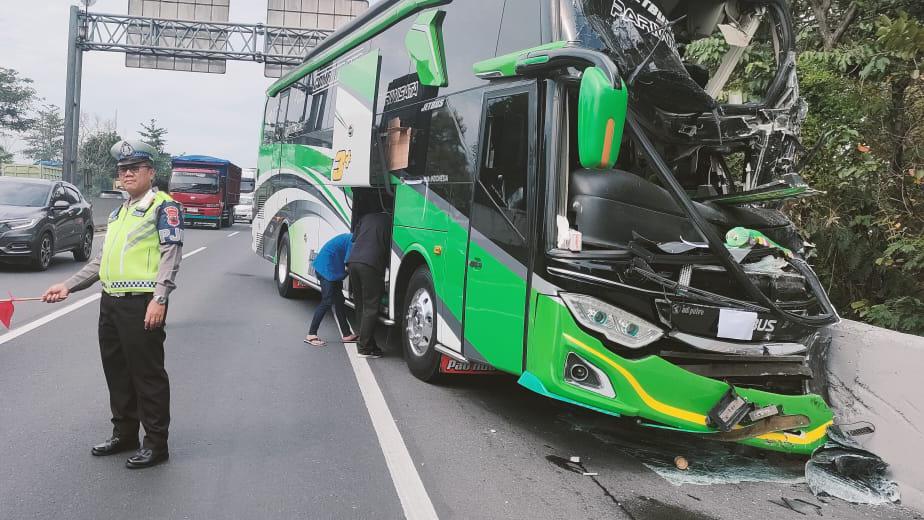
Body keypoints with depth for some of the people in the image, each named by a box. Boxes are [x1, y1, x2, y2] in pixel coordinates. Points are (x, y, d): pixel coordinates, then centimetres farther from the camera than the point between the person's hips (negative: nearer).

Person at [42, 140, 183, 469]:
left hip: (142, 304, -8)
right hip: (111, 303, 8)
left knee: (148, 374, -2)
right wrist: (68, 286, 16)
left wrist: (159, 299, -23)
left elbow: (171, 255, -14)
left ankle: (156, 443, 8)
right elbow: (102, 260, 24)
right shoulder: (118, 213, 20)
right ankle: (124, 433, 29)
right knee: (116, 371, 15)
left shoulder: (163, 206, -5)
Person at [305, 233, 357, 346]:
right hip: (327, 269, -10)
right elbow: (348, 267, -17)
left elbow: (347, 264, 13)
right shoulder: (353, 241, -18)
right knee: (327, 302, -9)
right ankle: (311, 335, -5)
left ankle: (346, 334, 16)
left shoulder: (351, 238, 11)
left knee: (339, 301, 11)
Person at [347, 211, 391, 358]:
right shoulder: (390, 221, 7)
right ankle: (365, 347, -2)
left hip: (353, 262, 6)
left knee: (361, 306, 14)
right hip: (371, 264, -6)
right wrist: (388, 265, 20)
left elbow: (354, 239, 22)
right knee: (371, 308, -2)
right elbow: (389, 248, 7)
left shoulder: (366, 217, 22)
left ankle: (367, 343, 18)